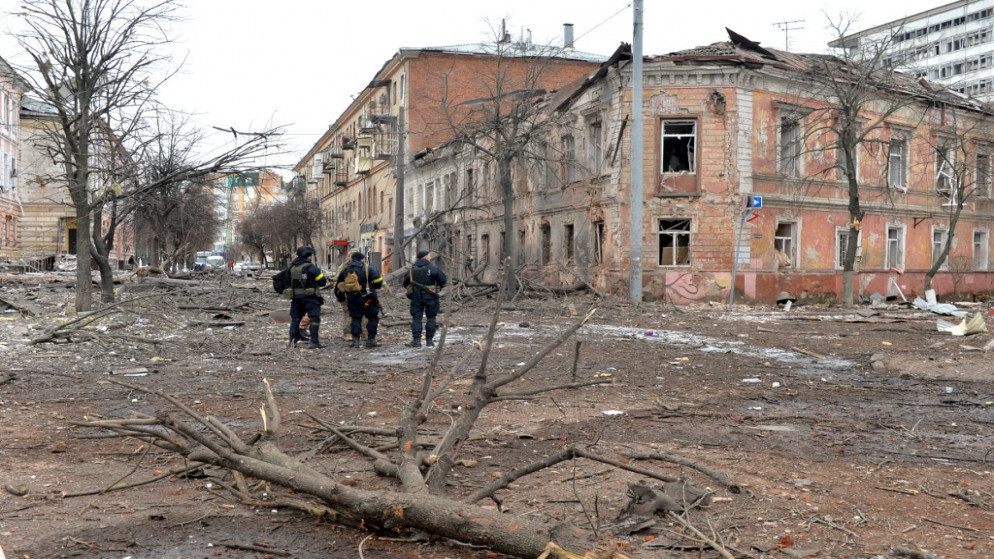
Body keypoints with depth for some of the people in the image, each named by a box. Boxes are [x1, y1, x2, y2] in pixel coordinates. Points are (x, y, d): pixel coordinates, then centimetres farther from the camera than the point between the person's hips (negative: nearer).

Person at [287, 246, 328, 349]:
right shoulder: (310, 267, -13)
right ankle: (315, 342, -8)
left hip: (296, 297, 6)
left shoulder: (292, 267, 7)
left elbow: (288, 281, 12)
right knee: (314, 318, -3)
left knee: (295, 318, 15)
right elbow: (322, 281, -12)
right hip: (310, 296, -6)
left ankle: (293, 340, 16)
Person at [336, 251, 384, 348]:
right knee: (373, 317, 7)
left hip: (352, 299, 4)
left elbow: (338, 286, 16)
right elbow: (378, 282, -9)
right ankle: (370, 339, 3)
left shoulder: (345, 271, 11)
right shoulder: (368, 269, -4)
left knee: (356, 318, 14)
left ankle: (355, 340, 6)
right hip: (367, 298, -4)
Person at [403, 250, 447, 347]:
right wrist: (438, 287, 16)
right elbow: (443, 281, -4)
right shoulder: (433, 268, -6)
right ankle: (429, 340, 9)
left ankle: (416, 340, -4)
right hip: (430, 297, -2)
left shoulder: (411, 269, 5)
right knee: (431, 318, 9)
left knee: (416, 318, 3)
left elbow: (405, 283, 11)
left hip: (416, 297, 2)